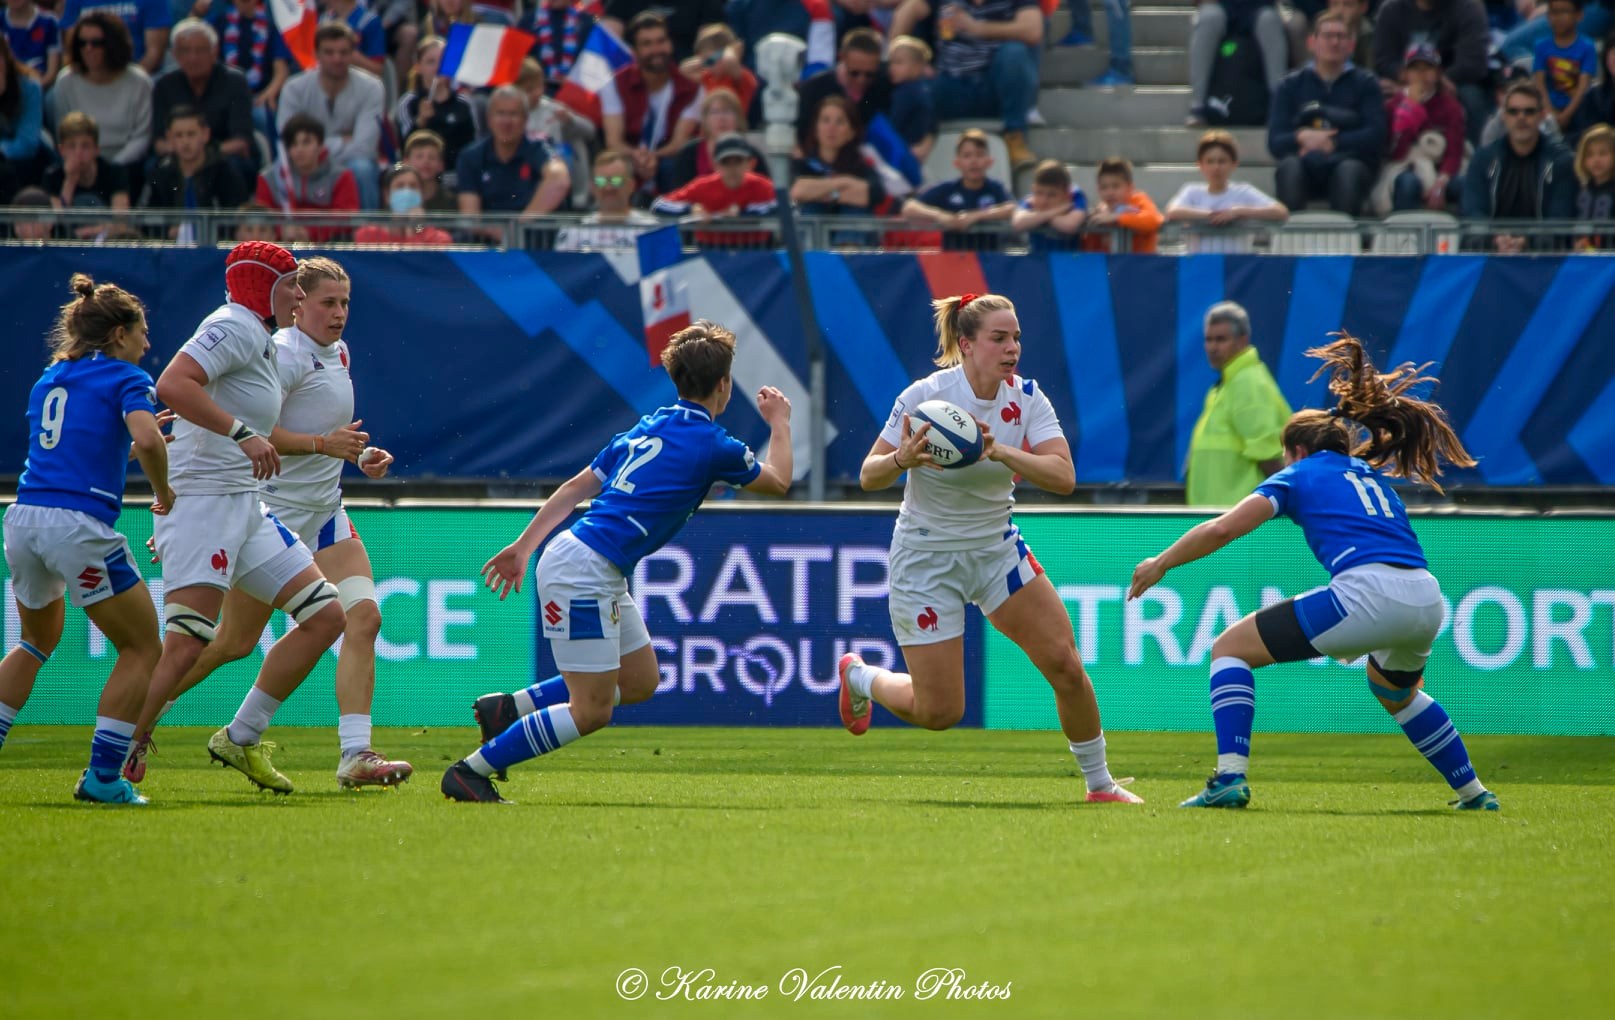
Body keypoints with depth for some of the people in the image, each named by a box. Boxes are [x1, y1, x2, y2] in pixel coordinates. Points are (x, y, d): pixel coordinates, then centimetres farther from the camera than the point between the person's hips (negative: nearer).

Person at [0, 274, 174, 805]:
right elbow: (146, 441, -18)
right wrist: (164, 493, -2)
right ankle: (102, 776, -1)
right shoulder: (126, 378, 0)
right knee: (142, 648, 7)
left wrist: (141, 443, 33)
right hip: (79, 523, -7)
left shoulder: (49, 378, 21)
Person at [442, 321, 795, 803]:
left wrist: (524, 546, 17)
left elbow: (577, 486, 15)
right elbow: (779, 481, 11)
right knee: (591, 712, -8)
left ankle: (511, 708, 18)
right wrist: (780, 422, 28)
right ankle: (470, 771, -7)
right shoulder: (711, 445, -7)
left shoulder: (647, 428, 16)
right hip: (584, 571, -9)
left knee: (640, 682, 18)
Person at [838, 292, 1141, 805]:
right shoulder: (924, 396, -19)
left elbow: (1063, 477, -22)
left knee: (1065, 665, -9)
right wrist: (902, 459, -35)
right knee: (939, 712, -3)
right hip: (926, 557, -4)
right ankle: (859, 676, 28)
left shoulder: (1025, 397, -9)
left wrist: (999, 451, -37)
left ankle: (1099, 782, 10)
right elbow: (868, 477, -13)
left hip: (997, 547, 4)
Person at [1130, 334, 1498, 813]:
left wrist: (1159, 564, 18)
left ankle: (1229, 778, -9)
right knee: (1395, 692, 40)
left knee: (1230, 647, 7)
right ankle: (1474, 794, 38)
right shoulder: (1376, 478, 32)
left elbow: (1222, 529, 5)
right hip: (1428, 600, 7)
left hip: (1367, 593, -7)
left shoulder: (1300, 474, 15)